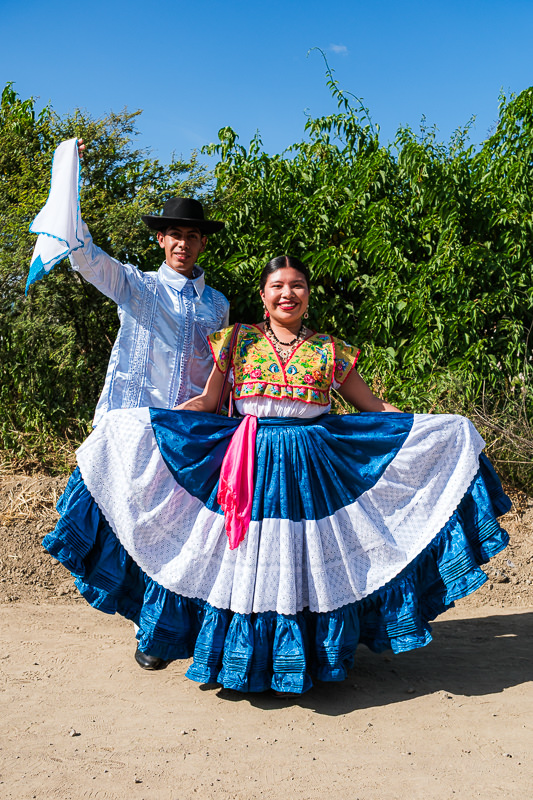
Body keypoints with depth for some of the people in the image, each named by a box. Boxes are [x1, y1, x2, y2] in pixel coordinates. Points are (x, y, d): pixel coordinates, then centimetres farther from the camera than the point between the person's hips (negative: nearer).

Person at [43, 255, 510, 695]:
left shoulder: (329, 351, 6)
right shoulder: (238, 341, 5)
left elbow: (372, 406, 10)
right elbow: (207, 403, 7)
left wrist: (443, 429, 5)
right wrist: (137, 424, -1)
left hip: (310, 469, 0)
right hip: (249, 463, 0)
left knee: (304, 561, 5)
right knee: (243, 561, 4)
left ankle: (304, 658, 25)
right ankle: (243, 658, 23)